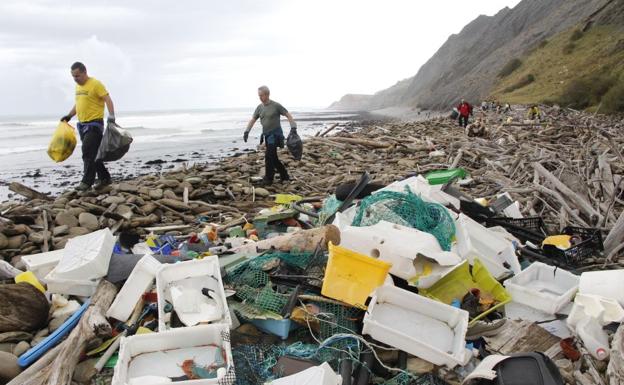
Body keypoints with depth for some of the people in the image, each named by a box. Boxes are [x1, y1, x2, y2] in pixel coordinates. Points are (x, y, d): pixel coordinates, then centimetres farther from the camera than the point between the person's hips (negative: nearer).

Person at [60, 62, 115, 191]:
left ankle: (87, 182, -9)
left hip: (94, 124, -9)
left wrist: (111, 116, -29)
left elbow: (108, 100, -17)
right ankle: (104, 178, 19)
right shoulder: (78, 86, 14)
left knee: (88, 153, -12)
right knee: (93, 153, 10)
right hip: (82, 124, 9)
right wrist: (69, 116, 23)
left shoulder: (95, 84, -11)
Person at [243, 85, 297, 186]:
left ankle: (268, 179, -3)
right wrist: (246, 131, -2)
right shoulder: (259, 107, 8)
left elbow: (288, 115, -6)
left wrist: (293, 127, -16)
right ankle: (284, 176, 24)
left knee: (269, 156, -12)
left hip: (275, 134, -7)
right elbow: (253, 120, 10)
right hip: (266, 135, 7)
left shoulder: (276, 105, -9)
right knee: (273, 157, 11)